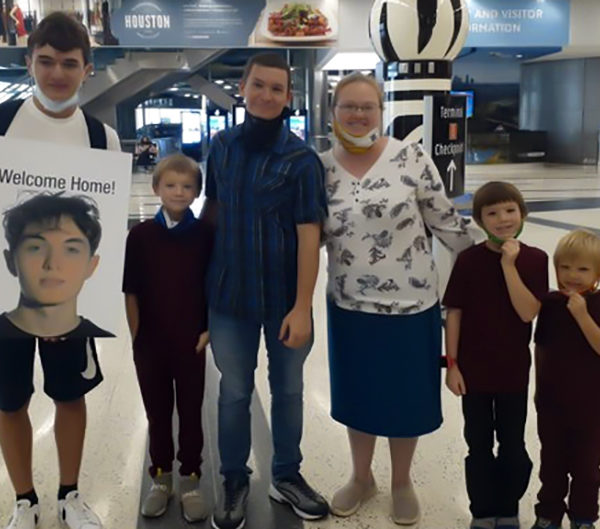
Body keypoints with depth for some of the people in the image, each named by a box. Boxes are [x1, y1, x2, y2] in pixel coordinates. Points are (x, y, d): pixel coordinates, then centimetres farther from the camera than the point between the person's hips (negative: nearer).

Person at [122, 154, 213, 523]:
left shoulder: (205, 234, -4)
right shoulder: (141, 235, -3)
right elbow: (131, 290, 0)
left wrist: (208, 329, -7)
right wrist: (136, 335, -2)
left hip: (191, 340, -1)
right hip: (150, 341, 1)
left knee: (191, 412, 10)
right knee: (157, 413, 14)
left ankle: (190, 481, 24)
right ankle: (161, 478, 31)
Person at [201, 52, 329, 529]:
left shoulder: (301, 159, -10)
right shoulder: (222, 146, 1)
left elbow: (309, 234, -12)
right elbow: (213, 208, 10)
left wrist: (302, 306, -16)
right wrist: (202, 270, 8)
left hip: (284, 296, -2)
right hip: (229, 294, 2)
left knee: (288, 389, 14)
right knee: (234, 392, 13)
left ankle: (287, 476, 34)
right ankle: (235, 482, 31)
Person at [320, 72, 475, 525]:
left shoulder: (410, 157, -9)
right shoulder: (320, 168, -2)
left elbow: (444, 218, -3)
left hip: (410, 304, -2)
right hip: (349, 306, 2)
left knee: (406, 397, 12)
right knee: (358, 395, 17)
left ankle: (402, 483, 37)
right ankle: (361, 478, 40)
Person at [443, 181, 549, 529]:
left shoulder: (534, 259, -7)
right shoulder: (469, 260, -9)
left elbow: (528, 312, -17)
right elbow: (454, 313, -5)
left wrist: (509, 264, -23)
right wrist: (452, 364, -6)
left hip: (514, 369, 1)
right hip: (474, 369, 0)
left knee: (513, 445, 13)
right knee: (479, 445, 12)